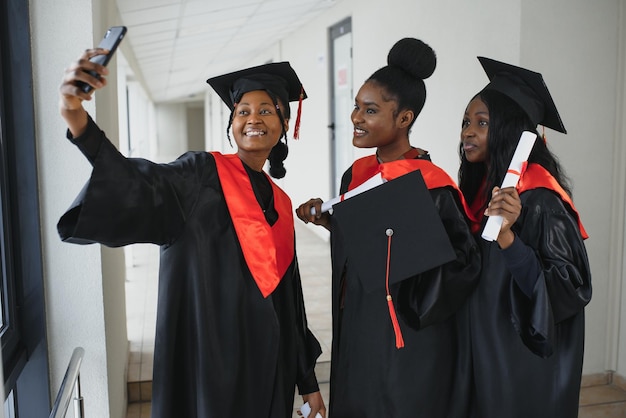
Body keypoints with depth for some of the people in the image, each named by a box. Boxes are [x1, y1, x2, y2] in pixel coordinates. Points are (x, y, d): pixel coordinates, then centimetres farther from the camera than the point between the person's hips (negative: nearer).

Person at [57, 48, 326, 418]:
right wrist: (79, 120, -48)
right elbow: (142, 187, -29)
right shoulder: (202, 174, -7)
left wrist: (307, 379, 14)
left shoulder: (280, 203, 8)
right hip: (208, 361, -5)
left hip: (269, 364, 6)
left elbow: (288, 292, 12)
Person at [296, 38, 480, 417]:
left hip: (405, 347, -7)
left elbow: (465, 264, -18)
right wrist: (328, 220, 0)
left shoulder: (431, 186, -19)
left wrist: (411, 249, -32)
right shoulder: (358, 174, 3)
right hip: (355, 334, 7)